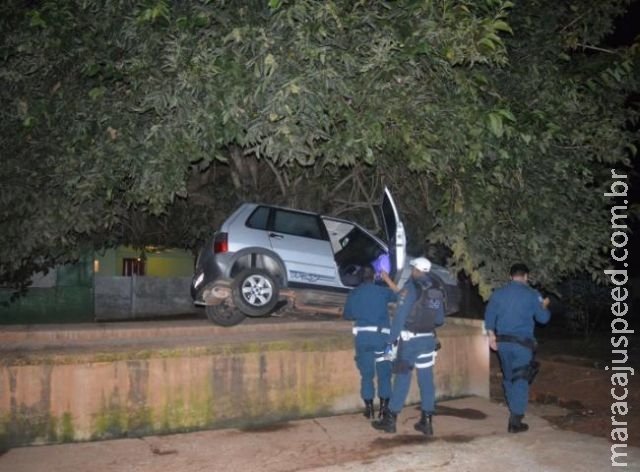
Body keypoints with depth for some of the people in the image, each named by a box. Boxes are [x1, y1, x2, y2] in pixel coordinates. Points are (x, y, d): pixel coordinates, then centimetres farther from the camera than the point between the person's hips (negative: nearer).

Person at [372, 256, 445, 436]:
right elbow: (440, 319, 13)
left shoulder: (410, 287, -10)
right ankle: (426, 421, 11)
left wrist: (392, 339, -11)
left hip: (409, 339, -5)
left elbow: (400, 316, -14)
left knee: (402, 377, 1)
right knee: (426, 379, 8)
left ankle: (390, 419, 8)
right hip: (428, 339, 5)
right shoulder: (436, 290, 8)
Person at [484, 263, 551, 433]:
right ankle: (515, 420, -8)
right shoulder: (532, 294, -3)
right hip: (522, 342, -4)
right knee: (521, 380, -2)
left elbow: (489, 316, 5)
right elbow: (543, 318, 2)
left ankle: (515, 411, 33)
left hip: (502, 341, 4)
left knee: (508, 377, 18)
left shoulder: (498, 293, 6)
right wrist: (544, 306, 22)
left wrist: (491, 335, 13)